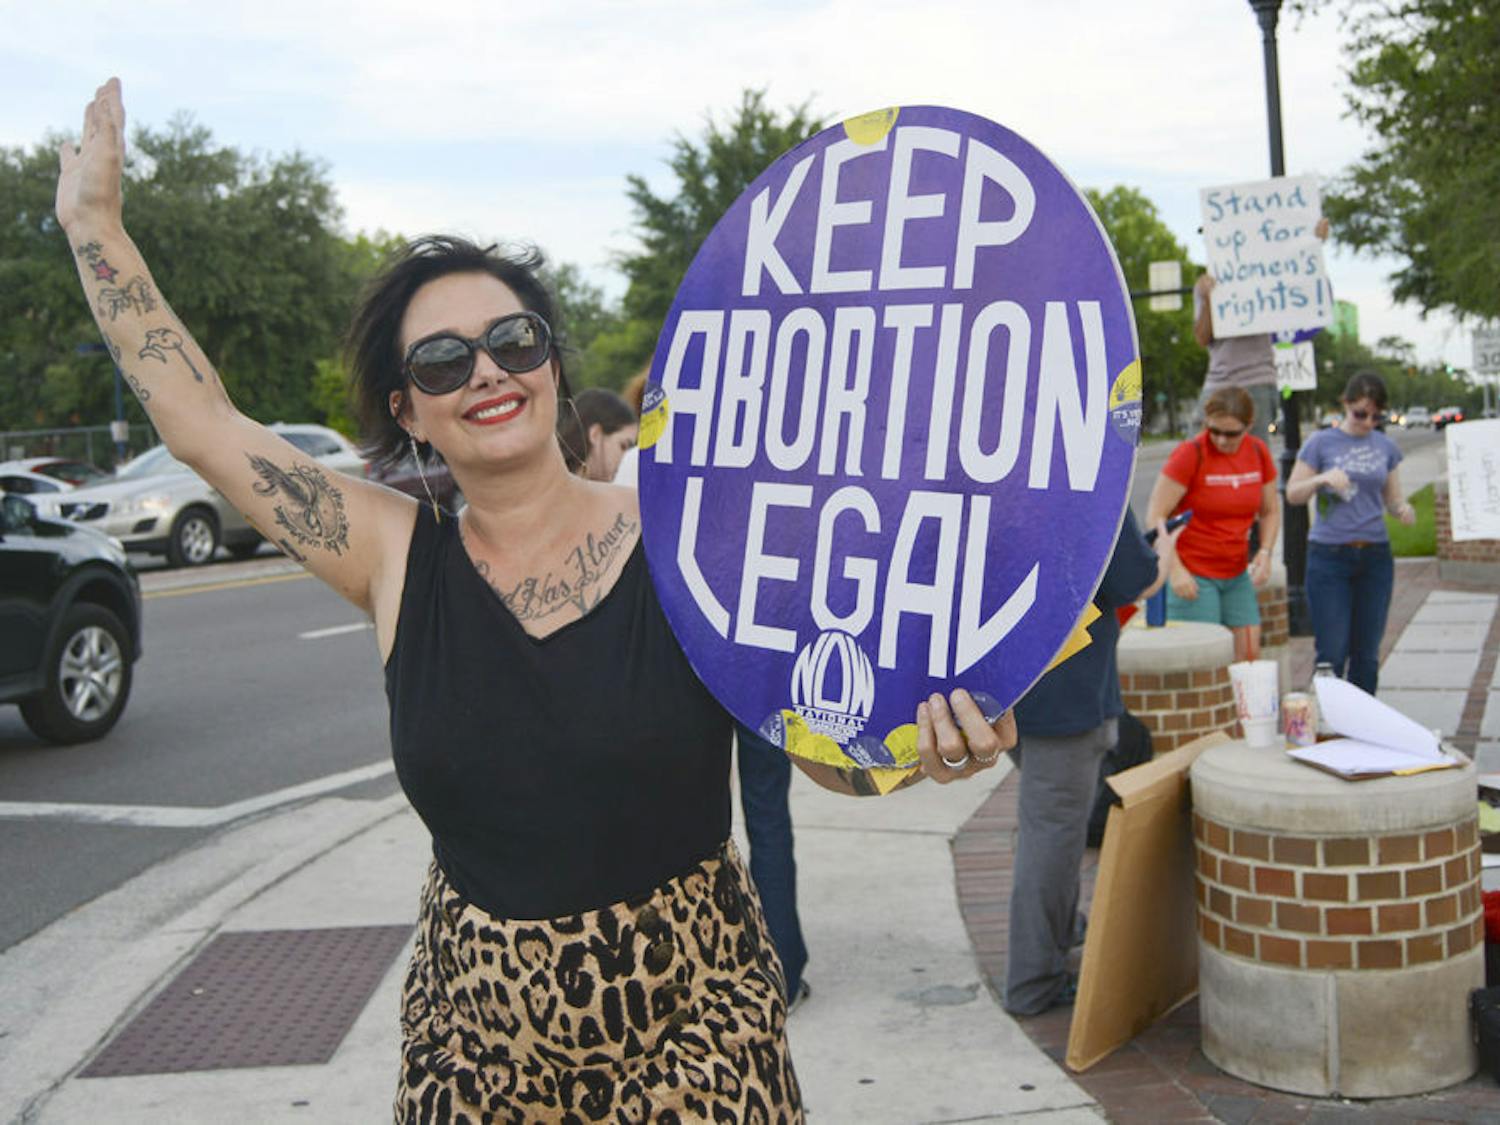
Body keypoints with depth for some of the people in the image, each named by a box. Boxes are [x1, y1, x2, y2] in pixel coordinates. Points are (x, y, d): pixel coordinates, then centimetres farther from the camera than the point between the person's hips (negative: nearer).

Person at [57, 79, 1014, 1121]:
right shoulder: (399, 560, -1)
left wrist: (929, 746, -27)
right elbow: (199, 421, 3)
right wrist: (94, 220, 8)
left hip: (692, 1022, -1)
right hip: (473, 1030, 2)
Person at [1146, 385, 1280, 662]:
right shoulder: (1190, 454, -12)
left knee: (1250, 655, 3)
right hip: (1192, 574, -6)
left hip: (1237, 574, 6)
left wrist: (1264, 551, -1)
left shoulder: (1258, 452, 4)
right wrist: (1175, 570, -20)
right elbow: (1156, 516, -13)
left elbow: (1270, 511, 17)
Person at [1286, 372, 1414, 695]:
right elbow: (1293, 494, 1)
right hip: (1329, 556, -3)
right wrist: (1322, 479, -18)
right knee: (1333, 652, -6)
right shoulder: (1321, 443, 0)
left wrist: (1403, 509, -7)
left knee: (1367, 653, 6)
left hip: (1375, 556, 3)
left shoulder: (1386, 447, 10)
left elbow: (1392, 496, 16)